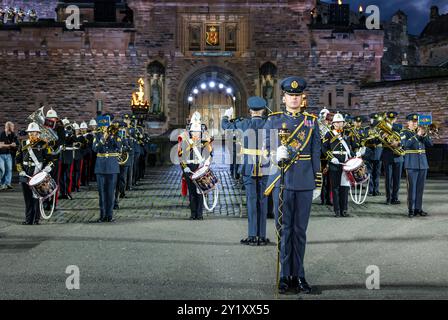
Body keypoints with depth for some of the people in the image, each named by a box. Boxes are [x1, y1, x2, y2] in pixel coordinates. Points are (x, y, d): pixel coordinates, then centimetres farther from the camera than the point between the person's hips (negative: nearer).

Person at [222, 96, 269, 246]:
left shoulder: (244, 124, -2)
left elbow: (225, 125, 13)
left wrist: (226, 115, 32)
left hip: (249, 167, -1)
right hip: (264, 168, 1)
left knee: (251, 200, 1)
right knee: (263, 200, 6)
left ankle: (252, 236, 0)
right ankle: (262, 236, 9)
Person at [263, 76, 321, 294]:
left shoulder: (311, 121, 10)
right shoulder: (273, 120, 6)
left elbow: (316, 154, 9)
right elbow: (266, 144, -1)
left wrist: (317, 183, 5)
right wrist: (276, 153, -24)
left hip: (305, 182, 1)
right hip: (281, 180, -1)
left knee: (300, 230, 6)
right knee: (284, 229, 2)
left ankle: (298, 275, 15)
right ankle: (285, 276, 11)